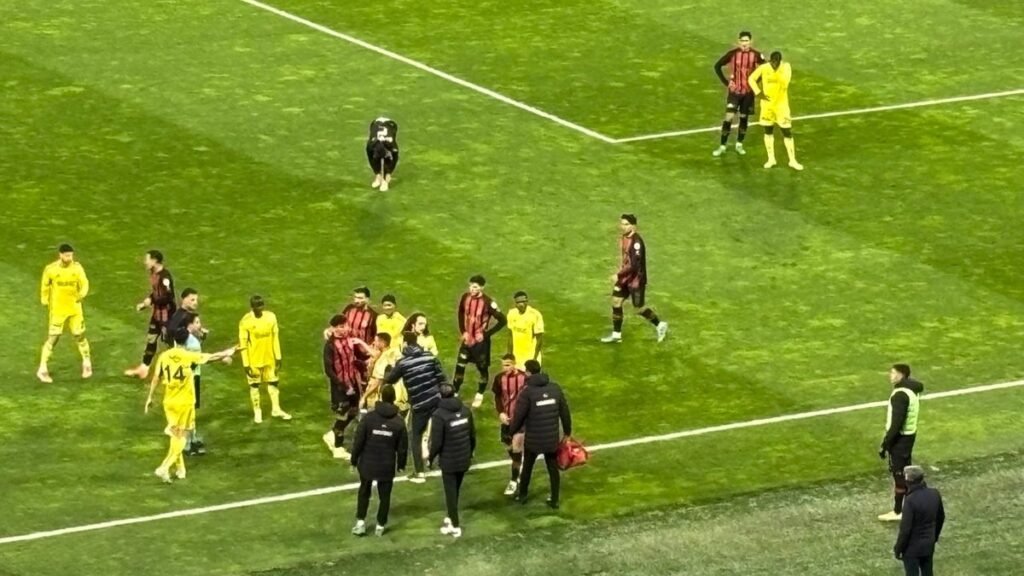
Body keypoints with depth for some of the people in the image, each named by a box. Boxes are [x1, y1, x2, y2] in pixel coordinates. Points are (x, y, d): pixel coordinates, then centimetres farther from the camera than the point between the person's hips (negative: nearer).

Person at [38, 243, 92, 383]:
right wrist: (44, 300, 4)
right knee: (53, 338, -5)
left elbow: (84, 283, -10)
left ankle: (87, 363, 32)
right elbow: (45, 286, 2)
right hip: (57, 309, -2)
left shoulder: (77, 268, -7)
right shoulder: (50, 269, -12)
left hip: (75, 308, 2)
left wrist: (82, 293, -30)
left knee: (79, 335, 10)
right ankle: (42, 370, 3)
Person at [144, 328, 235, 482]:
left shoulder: (164, 356, -3)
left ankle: (180, 469, 24)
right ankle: (164, 468, -13)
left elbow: (156, 378, 3)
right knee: (181, 437, 1)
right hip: (185, 402, -4)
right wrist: (226, 353, 21)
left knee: (175, 435, 17)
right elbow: (211, 357, 2)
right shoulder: (189, 356, -12)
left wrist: (150, 397, 15)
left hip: (169, 401, 4)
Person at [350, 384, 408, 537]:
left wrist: (354, 460, 3)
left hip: (367, 463, 0)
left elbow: (358, 441, -10)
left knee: (364, 493, 18)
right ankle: (380, 525, 19)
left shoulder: (369, 418, -13)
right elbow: (402, 447, -2)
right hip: (387, 466, 0)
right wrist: (401, 464, 14)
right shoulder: (398, 422, -9)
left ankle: (360, 522, 13)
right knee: (385, 496, 14)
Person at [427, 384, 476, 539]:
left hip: (448, 461, -6)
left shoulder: (440, 415, -20)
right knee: (455, 490, 21)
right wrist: (470, 452, 22)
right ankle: (451, 518, 35)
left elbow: (437, 442, -19)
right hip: (464, 459, 6)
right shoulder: (465, 410, -2)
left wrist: (431, 457, -2)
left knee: (451, 492, 4)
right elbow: (472, 434, 6)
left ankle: (455, 526, 6)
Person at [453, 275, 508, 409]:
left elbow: (503, 320, -17)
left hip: (480, 341, -4)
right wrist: (463, 331, 4)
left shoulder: (488, 303, -22)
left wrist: (487, 334, -15)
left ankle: (480, 395, 27)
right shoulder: (465, 297, -6)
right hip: (467, 339, 4)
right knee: (459, 366, 5)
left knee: (483, 368, 9)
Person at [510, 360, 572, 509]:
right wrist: (567, 431, 15)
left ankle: (522, 495, 33)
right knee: (553, 468, 15)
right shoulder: (555, 388, -4)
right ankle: (554, 500, 18)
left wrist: (512, 432, 3)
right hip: (552, 439, 3)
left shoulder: (527, 392, -17)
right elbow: (565, 412, 2)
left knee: (527, 467, 18)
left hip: (533, 439, -3)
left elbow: (518, 416, -14)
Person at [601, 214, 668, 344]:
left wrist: (618, 275, -24)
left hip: (636, 279, -8)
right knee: (616, 301, 3)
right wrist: (620, 275, 16)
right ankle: (616, 334, 12)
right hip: (625, 277, 8)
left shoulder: (636, 242, -26)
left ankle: (660, 325, 25)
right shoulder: (624, 238, 3)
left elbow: (634, 265, -28)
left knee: (639, 308, 3)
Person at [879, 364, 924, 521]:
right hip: (910, 434, 9)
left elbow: (896, 423, -26)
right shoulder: (913, 389, 4)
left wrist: (885, 444, -20)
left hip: (900, 437, -9)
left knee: (898, 473, 0)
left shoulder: (900, 395, -25)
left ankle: (897, 511, 7)